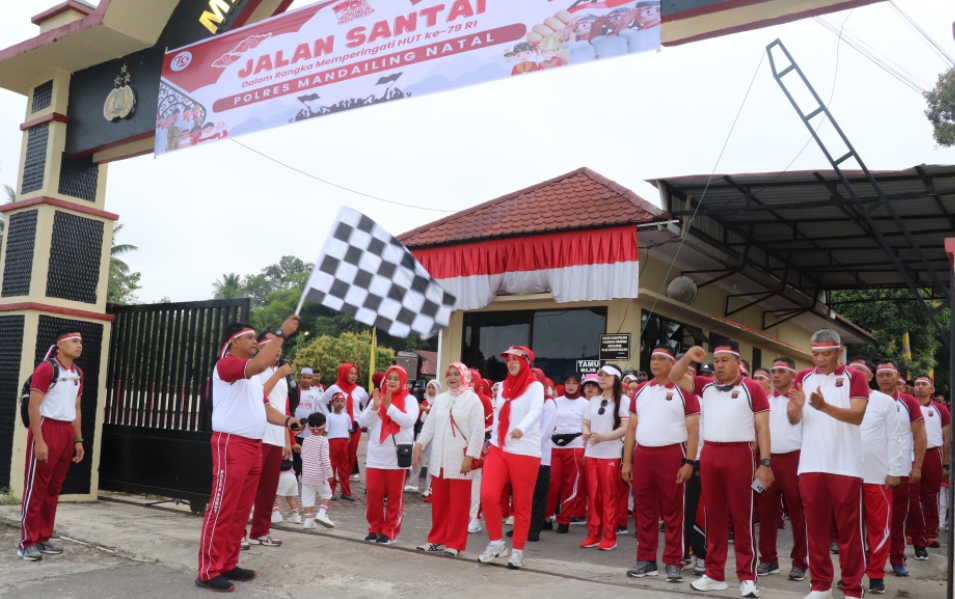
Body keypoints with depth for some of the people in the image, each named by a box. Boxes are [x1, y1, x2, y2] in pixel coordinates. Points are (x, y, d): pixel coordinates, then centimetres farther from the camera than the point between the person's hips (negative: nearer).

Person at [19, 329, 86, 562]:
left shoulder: (77, 373, 13)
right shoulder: (46, 368, -10)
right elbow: (34, 406, -14)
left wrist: (78, 440, 14)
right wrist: (39, 440, -18)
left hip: (67, 433, 7)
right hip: (46, 429, -7)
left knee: (54, 488, 10)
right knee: (36, 488, -2)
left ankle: (43, 539, 18)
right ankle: (27, 542, 3)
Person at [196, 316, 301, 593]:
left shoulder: (253, 375, 21)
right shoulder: (226, 364, -8)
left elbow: (264, 407, 20)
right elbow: (259, 364, -27)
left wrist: (287, 421, 2)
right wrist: (282, 333, -23)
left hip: (254, 446, 9)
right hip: (231, 445, -9)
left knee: (241, 511, 11)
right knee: (222, 509, -7)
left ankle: (228, 565, 19)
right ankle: (208, 571, -2)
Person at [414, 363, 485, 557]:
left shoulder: (473, 400, -6)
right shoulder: (440, 399, 11)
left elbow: (478, 431, -10)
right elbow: (429, 425, 12)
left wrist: (470, 456, -15)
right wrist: (418, 446, 3)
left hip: (460, 459, -5)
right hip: (439, 458, 5)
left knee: (458, 503, 0)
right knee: (438, 501, 11)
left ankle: (455, 543, 8)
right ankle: (437, 539, 22)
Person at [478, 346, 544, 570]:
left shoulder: (535, 386, -6)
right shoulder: (503, 386, 12)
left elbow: (535, 411, -25)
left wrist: (521, 428, -44)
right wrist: (493, 442, 14)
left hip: (525, 452, -4)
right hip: (499, 450, 5)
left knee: (522, 504, 3)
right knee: (488, 495, -11)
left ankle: (518, 550, 17)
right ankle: (496, 542, 6)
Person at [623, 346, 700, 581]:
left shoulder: (684, 392, -2)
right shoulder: (640, 392, 12)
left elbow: (693, 430, -5)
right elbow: (631, 428, 12)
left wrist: (689, 462, -13)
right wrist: (627, 461, 7)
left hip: (672, 455, -4)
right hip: (643, 455, 5)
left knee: (672, 511, 2)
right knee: (644, 510, 8)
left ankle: (674, 563, 9)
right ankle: (646, 560, 16)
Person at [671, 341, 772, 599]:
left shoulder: (751, 388, -1)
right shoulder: (706, 387, 11)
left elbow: (762, 428, -3)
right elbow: (675, 377, 14)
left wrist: (765, 463, -10)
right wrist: (688, 357, -4)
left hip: (739, 455, -4)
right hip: (709, 454, 4)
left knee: (741, 517, 0)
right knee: (714, 516, 10)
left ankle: (747, 577, 6)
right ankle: (715, 574, 17)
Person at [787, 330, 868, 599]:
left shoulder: (854, 377, -1)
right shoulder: (803, 378, 9)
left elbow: (858, 415, -14)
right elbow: (793, 419, 3)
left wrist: (824, 406, -29)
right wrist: (797, 406, -19)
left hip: (846, 465, -3)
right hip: (811, 464, 3)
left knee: (849, 527, 2)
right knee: (815, 526, 8)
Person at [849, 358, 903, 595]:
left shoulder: (885, 402, 2)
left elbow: (894, 438, 0)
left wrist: (894, 471, -6)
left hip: (878, 474, -1)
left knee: (879, 525, 3)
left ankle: (876, 574, 14)